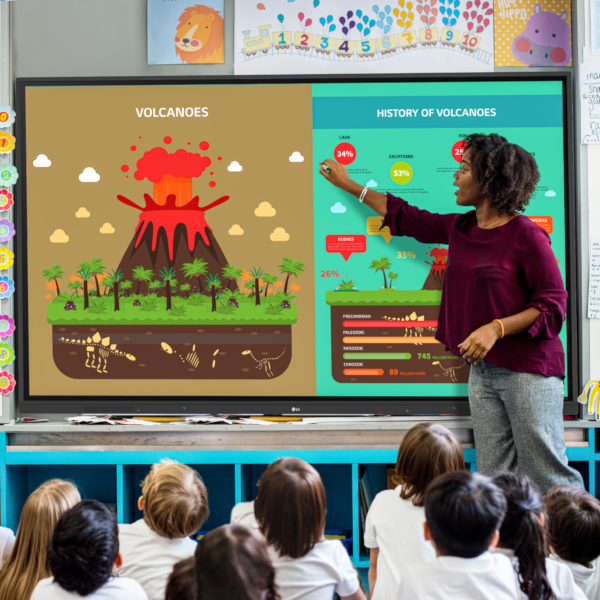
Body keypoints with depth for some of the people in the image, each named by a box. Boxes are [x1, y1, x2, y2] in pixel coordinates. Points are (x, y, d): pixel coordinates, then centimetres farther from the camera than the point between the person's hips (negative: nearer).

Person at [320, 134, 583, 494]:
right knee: (494, 479, 5)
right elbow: (405, 218, 26)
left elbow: (553, 306, -11)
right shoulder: (460, 228, 12)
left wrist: (496, 328, -21)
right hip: (484, 370, 7)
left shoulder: (527, 236, -10)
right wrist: (349, 186, 33)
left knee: (550, 478, -8)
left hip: (529, 370, -7)